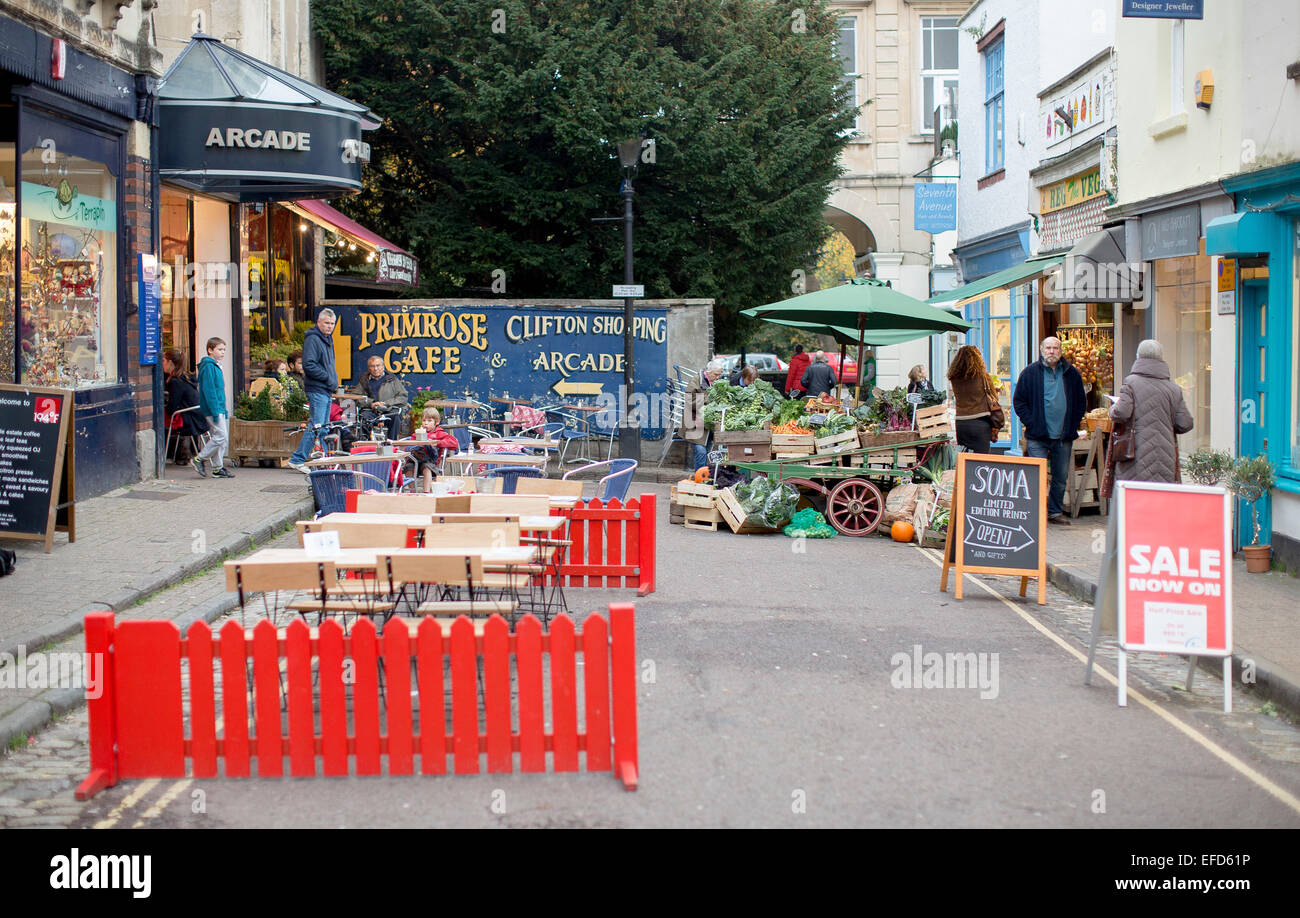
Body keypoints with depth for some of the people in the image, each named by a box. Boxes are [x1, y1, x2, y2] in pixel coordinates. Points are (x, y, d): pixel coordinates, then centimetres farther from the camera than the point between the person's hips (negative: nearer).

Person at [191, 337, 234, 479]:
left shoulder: (216, 366, 17)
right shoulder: (208, 367, -13)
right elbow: (209, 391, -18)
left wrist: (224, 410, 19)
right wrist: (216, 412, -21)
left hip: (220, 409, 10)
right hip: (212, 409, -10)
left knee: (224, 438, 8)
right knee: (220, 436, -13)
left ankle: (218, 468, 13)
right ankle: (198, 459, -3)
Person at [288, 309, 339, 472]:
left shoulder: (328, 339, 19)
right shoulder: (312, 339, -11)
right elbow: (308, 365, -20)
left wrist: (334, 379, 14)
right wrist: (328, 377, -17)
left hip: (327, 391, 10)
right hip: (317, 390, -10)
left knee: (325, 427, 11)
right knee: (317, 427, -12)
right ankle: (297, 460, -8)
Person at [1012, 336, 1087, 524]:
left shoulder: (1072, 374, 8)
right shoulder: (1030, 373, 0)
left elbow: (1081, 402, 16)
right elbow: (1019, 401, 3)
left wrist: (1073, 425, 5)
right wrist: (1031, 423, -7)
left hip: (1064, 437, 3)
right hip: (1038, 437, -3)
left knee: (1061, 477, 10)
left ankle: (1056, 512, 21)